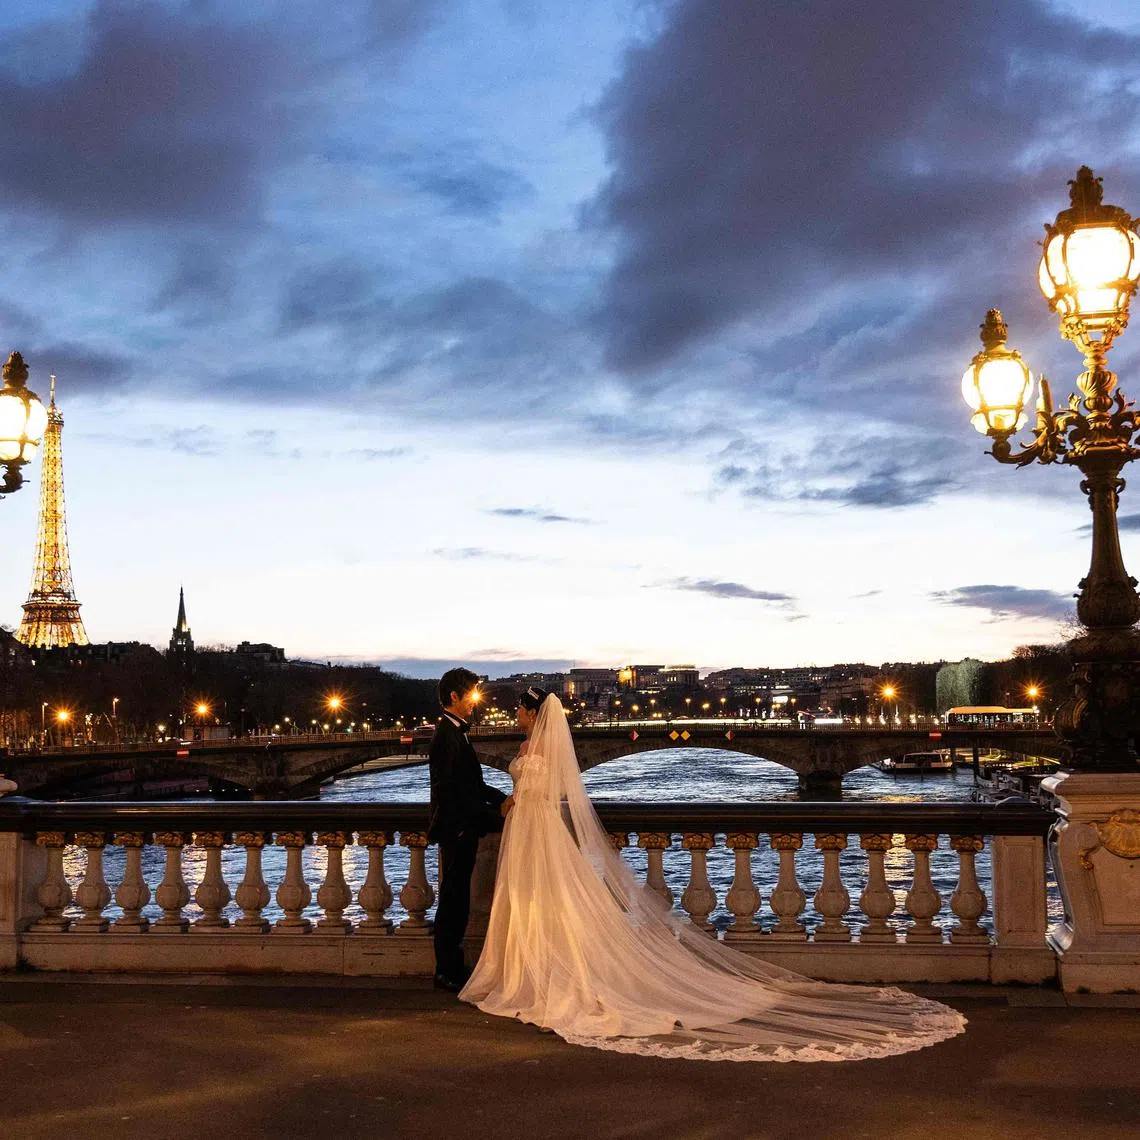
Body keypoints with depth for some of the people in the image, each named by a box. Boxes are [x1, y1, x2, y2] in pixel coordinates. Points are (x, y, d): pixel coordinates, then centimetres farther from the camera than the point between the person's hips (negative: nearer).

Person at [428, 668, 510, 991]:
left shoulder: (455, 731, 14)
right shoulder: (448, 734, -17)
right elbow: (453, 790, -22)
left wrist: (501, 799, 4)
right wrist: (493, 813, -19)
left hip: (461, 828, 10)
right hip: (456, 828, -10)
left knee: (455, 902, 15)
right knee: (453, 901, -3)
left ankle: (451, 967, 23)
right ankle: (448, 973, 5)